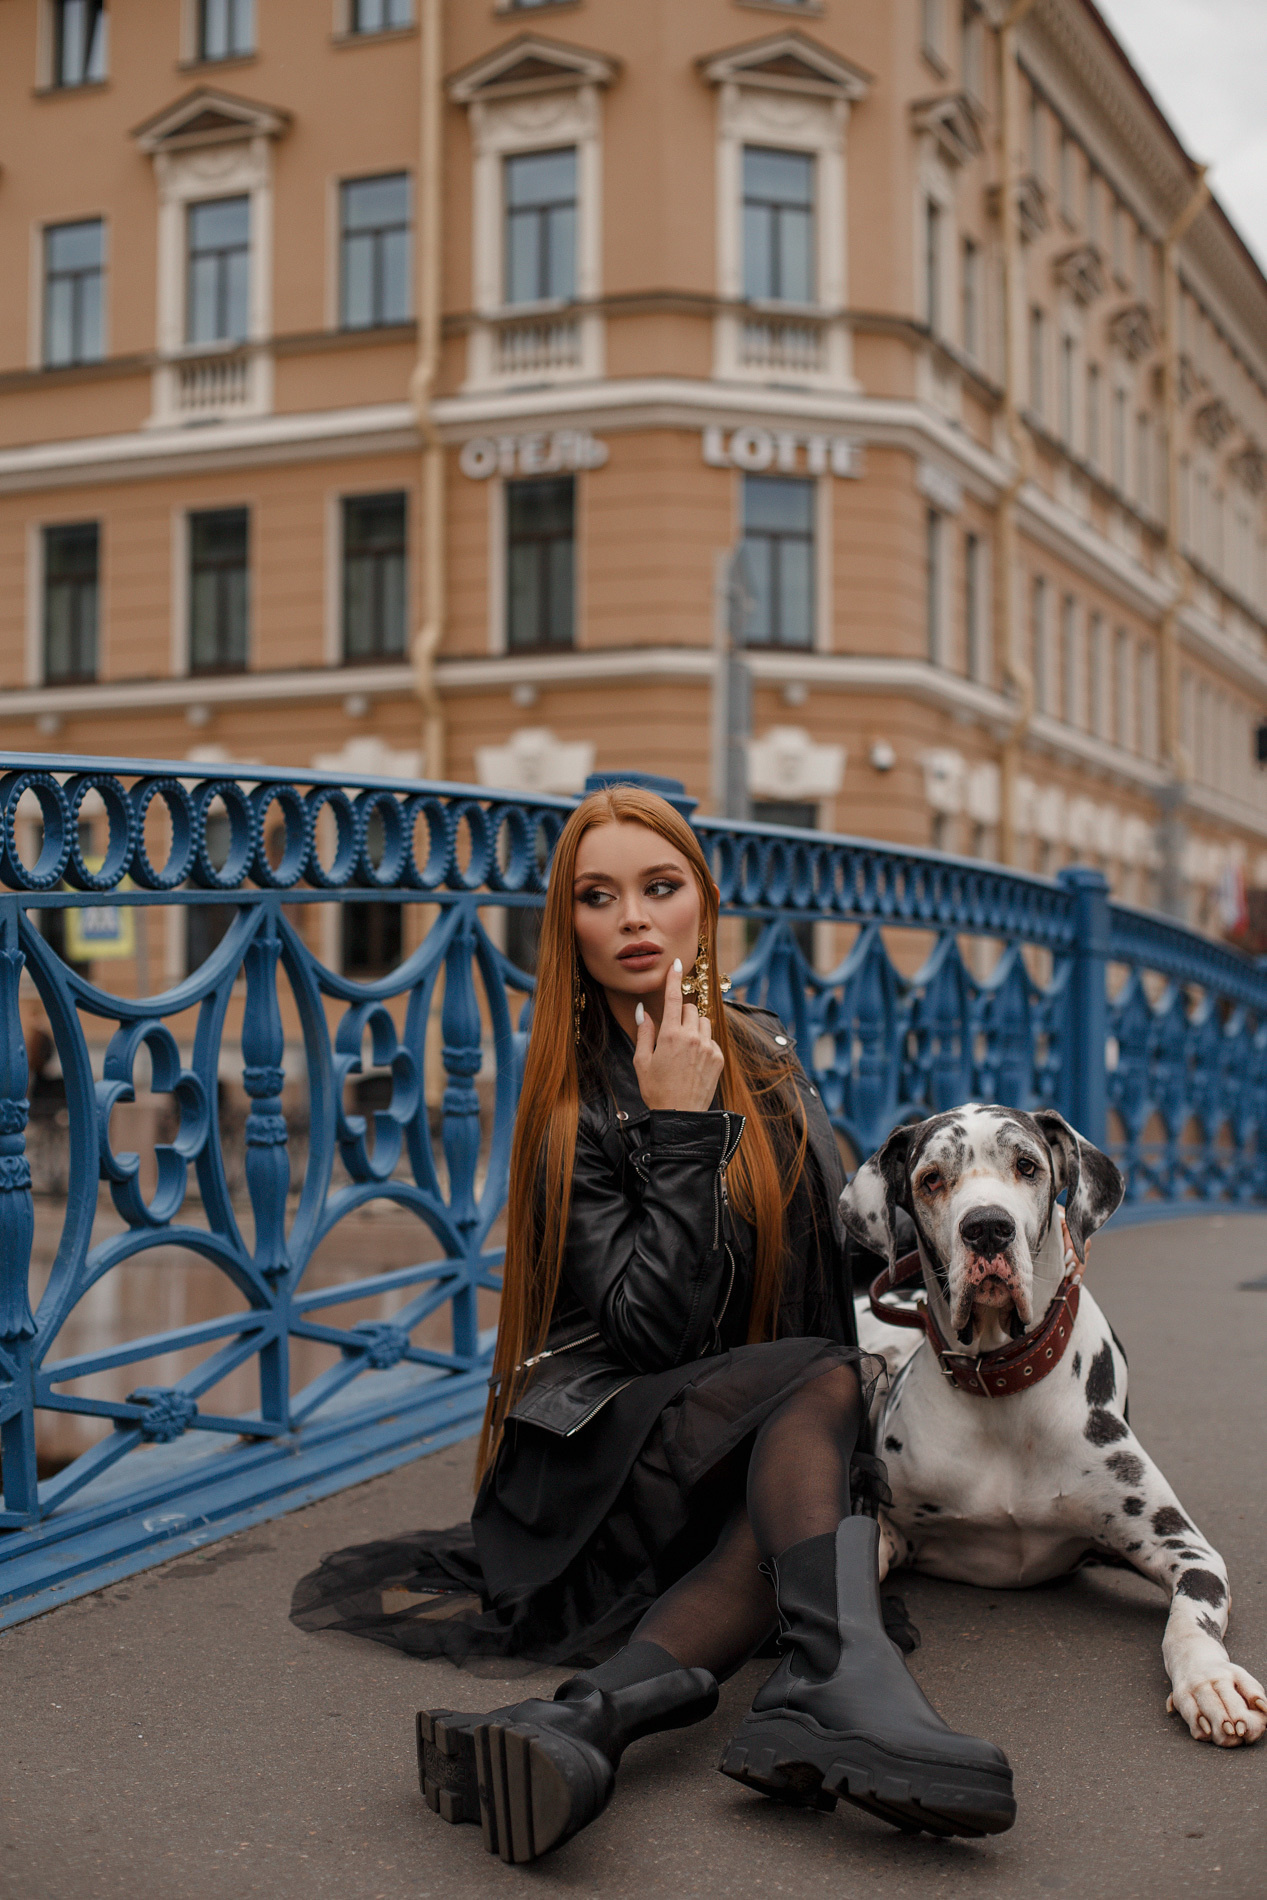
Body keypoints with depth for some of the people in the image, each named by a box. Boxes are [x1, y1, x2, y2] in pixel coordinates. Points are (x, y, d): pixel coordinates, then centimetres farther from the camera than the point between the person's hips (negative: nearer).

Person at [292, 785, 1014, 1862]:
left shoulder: (765, 1055, 9)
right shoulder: (575, 1105, -8)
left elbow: (831, 1258, 19)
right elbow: (650, 1330, -19)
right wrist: (680, 1128, -21)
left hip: (745, 1455, 5)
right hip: (601, 1457, -5)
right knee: (823, 1385, -32)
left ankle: (591, 1715, -50)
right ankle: (842, 1686, -56)